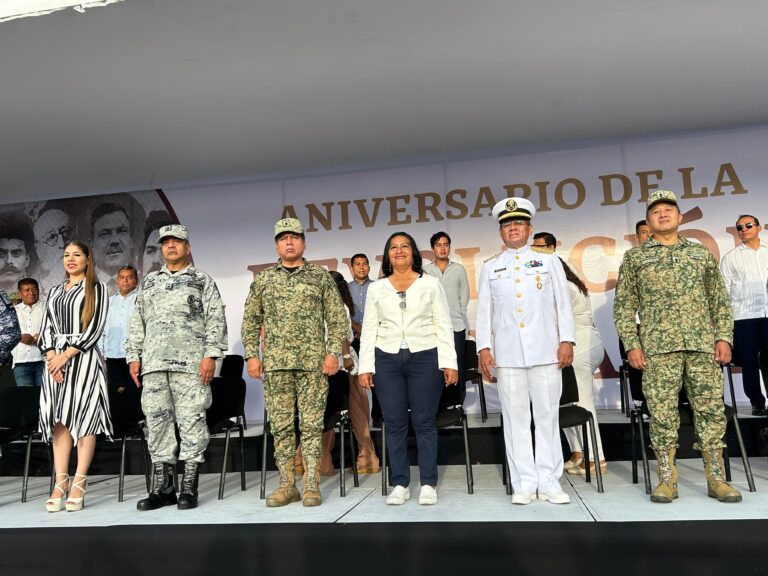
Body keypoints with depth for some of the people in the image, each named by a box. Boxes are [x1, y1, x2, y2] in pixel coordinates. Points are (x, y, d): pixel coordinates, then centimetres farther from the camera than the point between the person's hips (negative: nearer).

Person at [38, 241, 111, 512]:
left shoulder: (96, 289, 5)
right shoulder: (54, 292, 20)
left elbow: (95, 328, -5)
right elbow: (46, 328, 12)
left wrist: (67, 354, -12)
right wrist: (51, 356, -5)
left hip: (84, 356, -5)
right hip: (55, 358, 5)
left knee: (84, 416, -7)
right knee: (58, 418, 0)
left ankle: (79, 482, -5)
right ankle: (61, 481, 2)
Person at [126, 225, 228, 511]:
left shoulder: (203, 281, 7)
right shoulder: (149, 282, 20)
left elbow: (216, 321, -1)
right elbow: (137, 323, 20)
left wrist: (210, 355, -10)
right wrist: (134, 356, 11)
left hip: (190, 363, -4)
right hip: (154, 363, 5)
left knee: (191, 420, -4)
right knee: (157, 420, 4)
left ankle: (189, 488, 3)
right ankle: (163, 487, 13)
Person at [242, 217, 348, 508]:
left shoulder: (321, 277, 7)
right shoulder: (262, 280, 12)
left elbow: (337, 319, 4)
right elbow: (251, 321, 13)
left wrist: (333, 353, -6)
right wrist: (252, 355, 3)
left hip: (313, 363, -2)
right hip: (275, 363, 2)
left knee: (312, 424, 0)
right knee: (280, 426, 5)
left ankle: (312, 485, 8)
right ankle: (286, 485, 15)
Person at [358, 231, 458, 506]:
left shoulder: (431, 284, 7)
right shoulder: (376, 288, 11)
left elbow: (444, 326, 4)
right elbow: (368, 329, 9)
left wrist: (449, 363, -4)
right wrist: (365, 367, 2)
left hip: (424, 357, -1)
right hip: (387, 359, 2)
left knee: (424, 422, 1)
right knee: (394, 423, 4)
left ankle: (428, 484, 10)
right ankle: (399, 484, 13)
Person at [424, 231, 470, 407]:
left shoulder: (459, 269, 12)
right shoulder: (425, 271, 7)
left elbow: (464, 296, 13)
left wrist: (456, 313, 7)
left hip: (456, 326, 1)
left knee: (457, 368, -1)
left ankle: (456, 403, 8)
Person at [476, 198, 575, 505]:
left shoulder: (549, 261, 13)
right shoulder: (490, 267, 14)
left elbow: (563, 304, 7)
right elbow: (484, 311, 10)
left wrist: (566, 340, -3)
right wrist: (484, 347, 1)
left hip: (545, 350, 0)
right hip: (507, 353, 1)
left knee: (547, 415, 2)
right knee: (516, 418, 1)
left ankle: (549, 482, 9)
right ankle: (524, 484, 7)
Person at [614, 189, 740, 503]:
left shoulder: (701, 253, 16)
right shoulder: (635, 257, 10)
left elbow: (720, 300, 15)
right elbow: (624, 306, 7)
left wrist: (723, 337, 3)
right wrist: (632, 344, -3)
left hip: (703, 344, 2)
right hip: (658, 347, -2)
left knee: (711, 410, 2)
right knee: (662, 413, -2)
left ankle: (716, 479, 12)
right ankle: (667, 480, 7)